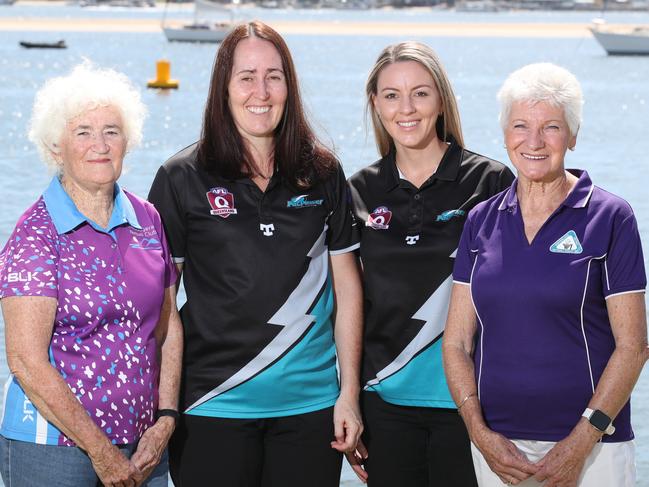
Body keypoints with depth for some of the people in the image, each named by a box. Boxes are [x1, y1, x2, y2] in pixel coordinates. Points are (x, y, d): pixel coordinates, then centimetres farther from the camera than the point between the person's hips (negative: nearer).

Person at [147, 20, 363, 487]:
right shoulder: (182, 179, -1)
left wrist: (349, 392, 4)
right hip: (214, 406, -2)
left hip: (310, 402, 2)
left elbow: (346, 284, 8)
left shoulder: (322, 174, 5)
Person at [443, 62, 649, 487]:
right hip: (498, 443, 3)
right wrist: (480, 433, -6)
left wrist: (581, 443, -13)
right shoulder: (482, 221, 6)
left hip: (591, 441, -3)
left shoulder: (610, 218, -4)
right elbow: (457, 342, 6)